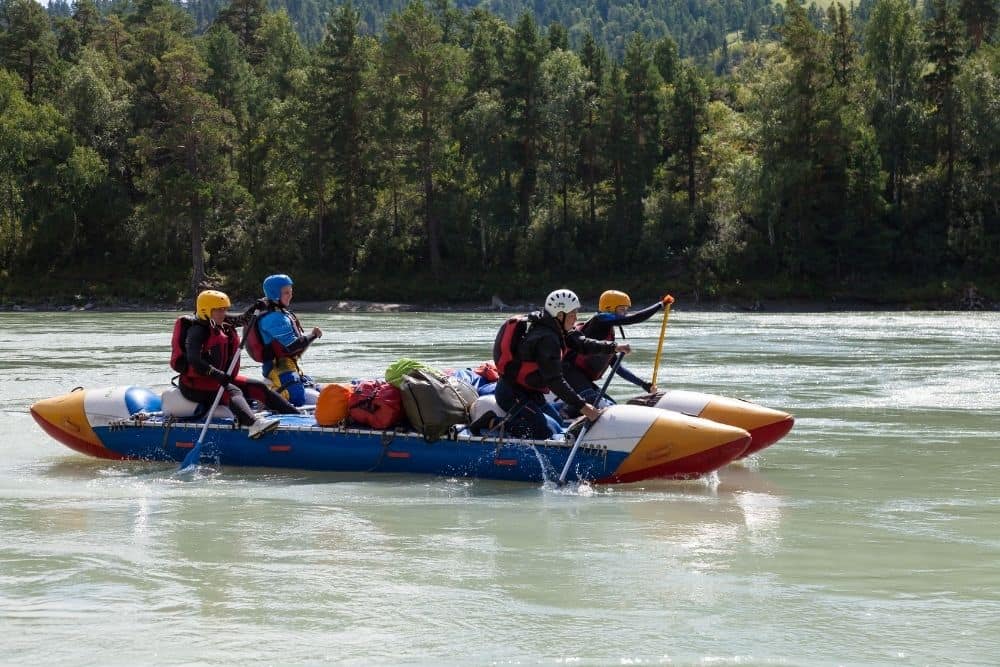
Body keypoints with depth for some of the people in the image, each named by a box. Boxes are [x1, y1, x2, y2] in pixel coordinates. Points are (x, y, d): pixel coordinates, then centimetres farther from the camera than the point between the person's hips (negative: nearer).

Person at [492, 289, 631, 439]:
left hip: (530, 392, 11)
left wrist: (614, 347, -1)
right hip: (513, 395, -11)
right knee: (545, 434, -16)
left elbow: (580, 343, 9)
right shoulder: (545, 338, -25)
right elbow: (554, 380, -28)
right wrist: (582, 406, -28)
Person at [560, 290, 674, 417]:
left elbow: (617, 367, 27)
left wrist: (642, 384, 25)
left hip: (583, 378, 10)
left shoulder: (609, 334, 22)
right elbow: (634, 318, -17)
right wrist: (661, 305, -11)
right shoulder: (600, 320, -5)